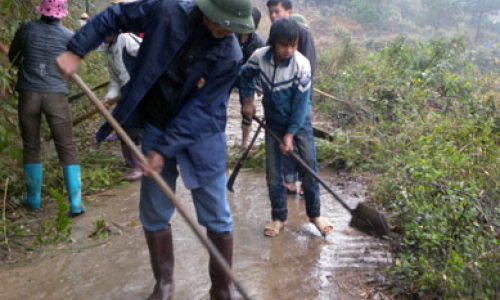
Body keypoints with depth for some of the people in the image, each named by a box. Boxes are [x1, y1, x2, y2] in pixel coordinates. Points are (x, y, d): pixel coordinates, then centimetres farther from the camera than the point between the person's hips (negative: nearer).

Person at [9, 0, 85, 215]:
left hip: (28, 94, 1)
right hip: (56, 96, -1)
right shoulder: (68, 36, 0)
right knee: (67, 149, 3)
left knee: (31, 148, 14)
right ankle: (76, 203, 0)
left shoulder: (26, 29, 2)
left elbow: (12, 58, 17)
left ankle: (33, 199, 22)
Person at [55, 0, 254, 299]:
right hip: (156, 129, 2)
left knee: (217, 218, 4)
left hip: (201, 137, -2)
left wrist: (164, 149, -20)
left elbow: (199, 110, -19)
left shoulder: (230, 57, -19)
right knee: (154, 215, 10)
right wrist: (76, 50, -8)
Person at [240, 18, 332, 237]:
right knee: (273, 170, 3)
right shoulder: (259, 57, -18)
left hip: (299, 119, -2)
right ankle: (279, 217, 17)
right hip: (273, 120, 2)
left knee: (309, 166, -2)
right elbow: (246, 76, 5)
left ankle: (314, 213, 15)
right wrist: (248, 100, -4)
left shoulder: (302, 65, -25)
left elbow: (301, 102, -21)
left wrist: (290, 134, -20)